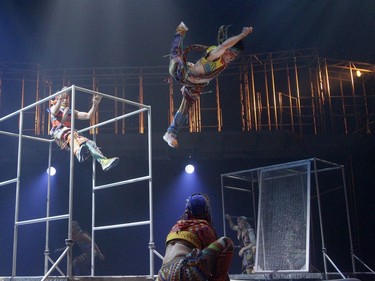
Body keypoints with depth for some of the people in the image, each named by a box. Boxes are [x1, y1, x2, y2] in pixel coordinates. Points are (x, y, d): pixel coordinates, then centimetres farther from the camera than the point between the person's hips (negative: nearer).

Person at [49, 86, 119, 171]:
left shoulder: (72, 112, 34)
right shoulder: (53, 108, 23)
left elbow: (87, 116, 20)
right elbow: (54, 112, -5)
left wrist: (95, 104, 6)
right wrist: (60, 100, -22)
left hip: (71, 132, 5)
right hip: (59, 132, -5)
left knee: (88, 142, -24)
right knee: (71, 134, -41)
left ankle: (103, 161, -45)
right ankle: (79, 152, -74)